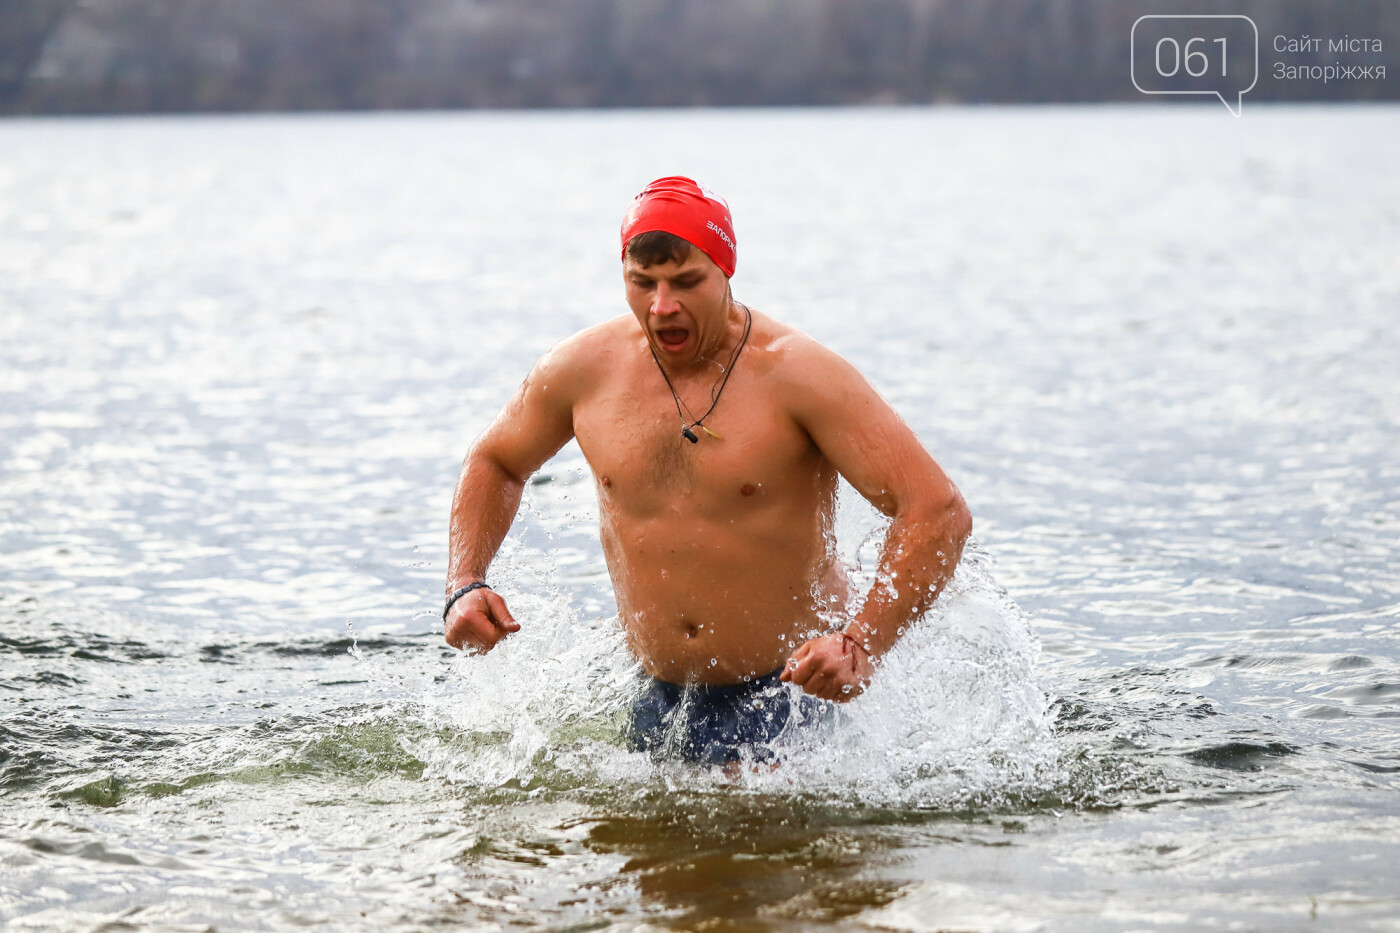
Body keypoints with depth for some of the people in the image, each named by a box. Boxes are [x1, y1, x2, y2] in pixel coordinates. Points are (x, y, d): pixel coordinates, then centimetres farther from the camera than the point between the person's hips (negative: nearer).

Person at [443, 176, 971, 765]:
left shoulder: (797, 374, -15)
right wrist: (466, 585, 3)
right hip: (659, 704, 5)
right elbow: (495, 462, 20)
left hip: (795, 693, -5)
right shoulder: (584, 369, -1)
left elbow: (939, 512, -20)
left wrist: (863, 645, -32)